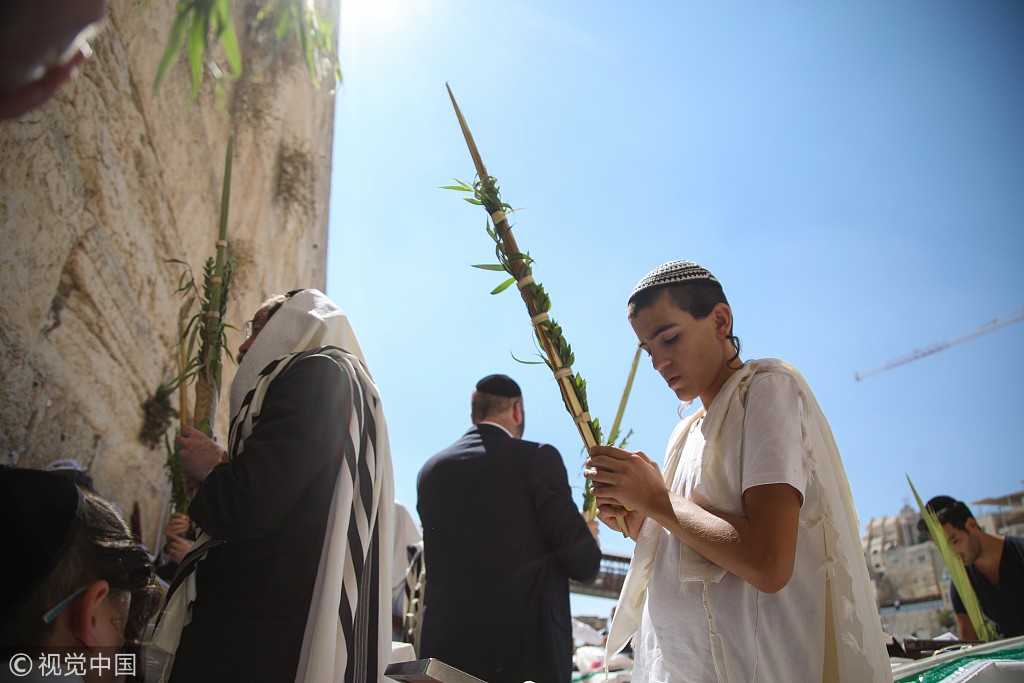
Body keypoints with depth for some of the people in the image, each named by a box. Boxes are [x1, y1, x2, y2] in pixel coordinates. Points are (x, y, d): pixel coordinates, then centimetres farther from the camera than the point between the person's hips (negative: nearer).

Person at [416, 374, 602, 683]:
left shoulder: (431, 470, 6)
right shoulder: (538, 458, -8)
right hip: (527, 647, -4)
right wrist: (590, 541, 14)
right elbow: (583, 564, -10)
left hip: (444, 649, 5)